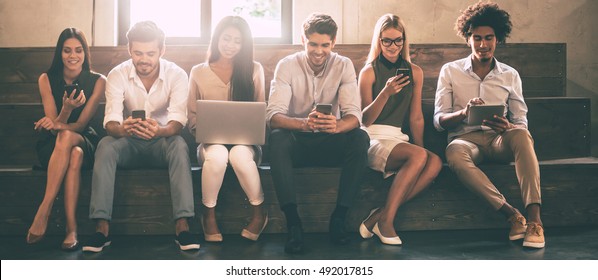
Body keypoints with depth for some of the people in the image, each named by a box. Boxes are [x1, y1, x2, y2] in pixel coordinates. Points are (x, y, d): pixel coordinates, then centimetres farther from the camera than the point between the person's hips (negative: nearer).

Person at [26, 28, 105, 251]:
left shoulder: (98, 81, -6)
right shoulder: (47, 79, -4)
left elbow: (80, 125, -9)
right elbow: (55, 126, -10)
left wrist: (59, 126, -31)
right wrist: (67, 108, -32)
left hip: (85, 142, 0)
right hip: (51, 146, 0)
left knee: (67, 138, -37)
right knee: (73, 155, -37)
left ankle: (44, 211, -37)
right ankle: (71, 227, -40)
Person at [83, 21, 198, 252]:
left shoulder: (177, 75, -11)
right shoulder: (117, 75, -9)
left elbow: (178, 121, -23)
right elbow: (111, 121, -19)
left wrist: (159, 131, -47)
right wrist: (121, 129, -45)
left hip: (162, 140, -1)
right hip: (130, 142, 1)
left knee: (179, 145, -34)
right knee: (105, 146, -31)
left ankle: (182, 226, -37)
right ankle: (102, 227, -32)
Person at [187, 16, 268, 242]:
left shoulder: (254, 70, 8)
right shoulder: (199, 72, 8)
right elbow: (193, 118, 9)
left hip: (245, 141, 0)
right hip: (211, 141, 0)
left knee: (240, 154, -37)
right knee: (217, 154, -37)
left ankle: (259, 212, -13)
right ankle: (209, 214, -13)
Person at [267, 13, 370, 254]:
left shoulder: (343, 65, -4)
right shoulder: (287, 66, -8)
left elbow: (354, 114, -14)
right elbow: (273, 115, -20)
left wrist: (337, 125, -40)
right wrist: (304, 123, -42)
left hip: (330, 143, 1)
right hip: (297, 142, -1)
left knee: (360, 139, -28)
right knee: (277, 139, -34)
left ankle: (339, 218, -20)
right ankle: (293, 222, -31)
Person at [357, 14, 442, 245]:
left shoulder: (415, 72, 13)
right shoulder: (369, 72, 1)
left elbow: (416, 118, 15)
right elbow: (365, 120, -4)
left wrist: (421, 147, 5)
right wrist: (386, 92, -18)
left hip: (397, 138, 5)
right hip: (372, 139, -5)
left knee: (435, 163, -27)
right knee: (418, 156, -32)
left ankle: (379, 216, -22)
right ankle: (385, 219, -22)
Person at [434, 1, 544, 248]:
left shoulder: (510, 75, 14)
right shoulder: (450, 71, 10)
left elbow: (522, 122, 11)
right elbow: (439, 120, 3)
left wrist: (508, 127, -16)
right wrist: (464, 113, -20)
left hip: (499, 139, 2)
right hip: (465, 138, -1)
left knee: (521, 135, -35)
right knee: (454, 154, -39)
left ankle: (534, 218, -39)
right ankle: (512, 215, -34)